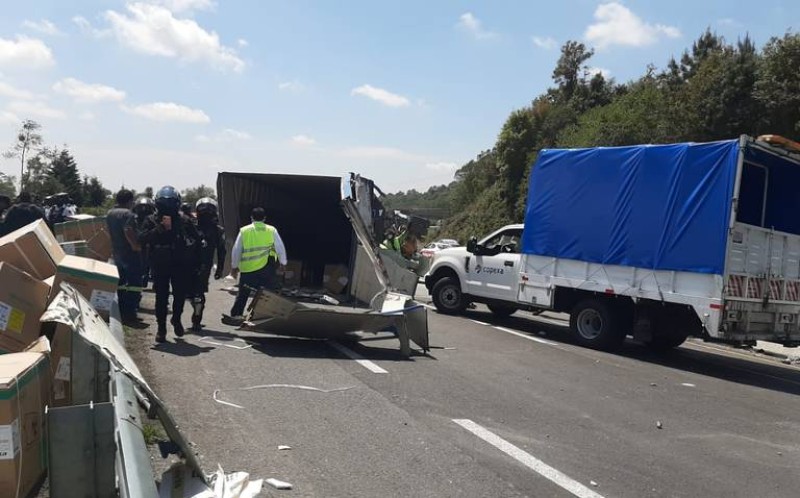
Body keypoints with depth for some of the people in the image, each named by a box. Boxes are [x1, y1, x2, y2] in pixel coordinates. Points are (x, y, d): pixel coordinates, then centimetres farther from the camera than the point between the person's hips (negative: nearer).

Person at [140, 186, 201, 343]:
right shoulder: (152, 221, 1)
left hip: (180, 265, 1)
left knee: (181, 294, 3)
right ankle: (161, 327, 13)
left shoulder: (184, 221, 2)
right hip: (160, 266, -1)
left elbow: (196, 239, 5)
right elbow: (145, 238, -16)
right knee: (161, 298, 2)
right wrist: (162, 228, -23)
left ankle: (176, 319, 30)